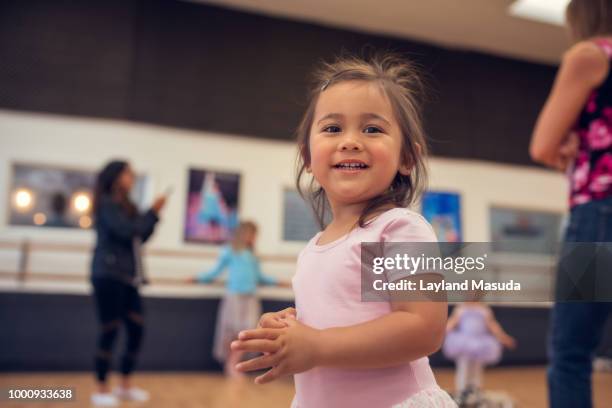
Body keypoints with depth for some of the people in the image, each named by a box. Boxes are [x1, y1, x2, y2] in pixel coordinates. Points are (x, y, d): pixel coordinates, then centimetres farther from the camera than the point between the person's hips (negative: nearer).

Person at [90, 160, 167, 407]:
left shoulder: (126, 206, 18)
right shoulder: (106, 204, -6)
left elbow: (140, 237, 15)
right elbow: (127, 231, -17)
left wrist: (154, 215, 4)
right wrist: (152, 213, -8)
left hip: (127, 277, 8)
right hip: (109, 275, -8)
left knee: (137, 329, 5)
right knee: (110, 331, -4)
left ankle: (125, 386, 16)